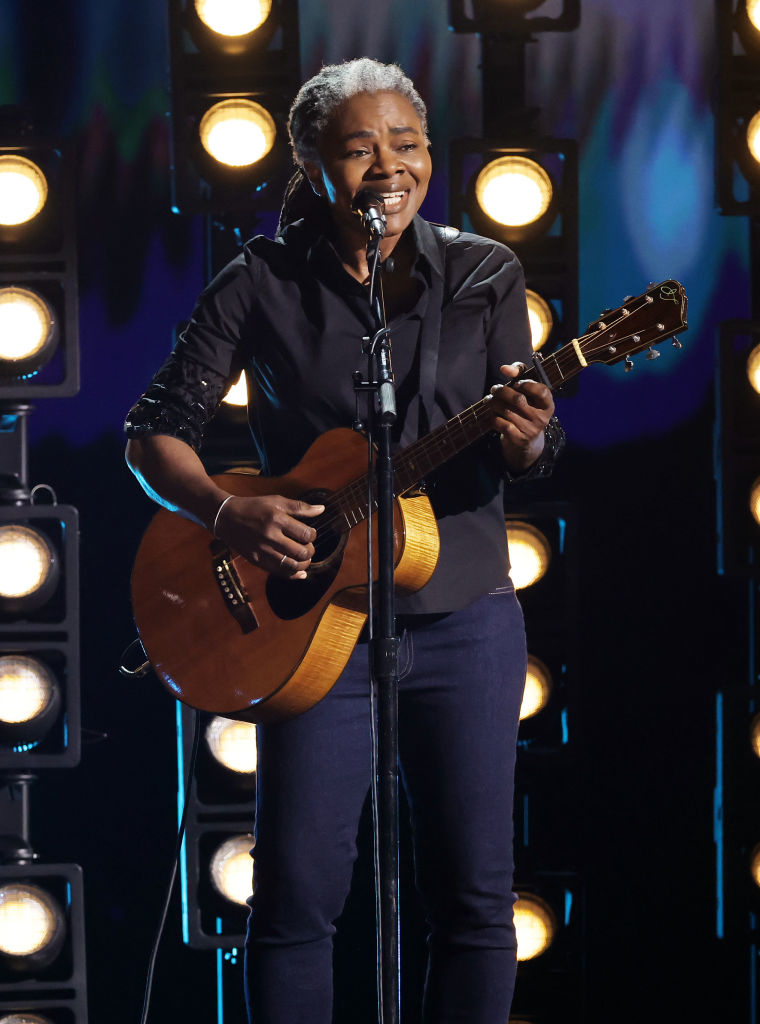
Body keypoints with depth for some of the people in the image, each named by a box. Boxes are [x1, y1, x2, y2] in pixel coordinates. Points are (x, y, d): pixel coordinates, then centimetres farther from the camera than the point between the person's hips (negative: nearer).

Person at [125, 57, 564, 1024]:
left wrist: (526, 442, -22)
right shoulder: (264, 283, -1)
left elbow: (528, 454, 2)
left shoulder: (483, 274, 4)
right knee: (298, 890, -3)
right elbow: (153, 434, 0)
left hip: (462, 616, 2)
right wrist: (228, 513, -18)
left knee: (473, 891, 3)